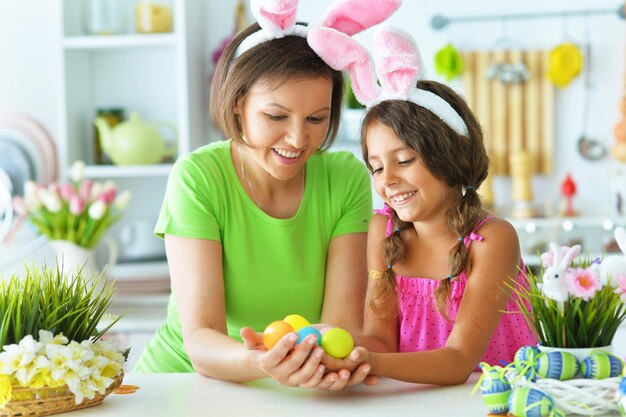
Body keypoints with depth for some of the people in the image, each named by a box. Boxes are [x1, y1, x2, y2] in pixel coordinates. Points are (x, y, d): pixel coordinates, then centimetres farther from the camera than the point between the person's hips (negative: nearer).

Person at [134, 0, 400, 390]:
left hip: (298, 390, 3)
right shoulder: (199, 178, -12)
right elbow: (200, 339, -19)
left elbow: (344, 321, -11)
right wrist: (257, 363, -39)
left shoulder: (347, 179, -3)